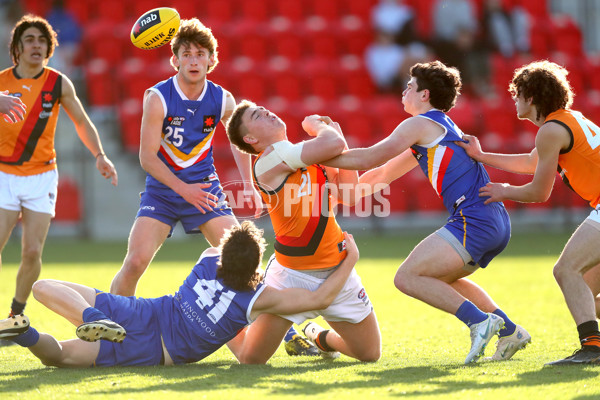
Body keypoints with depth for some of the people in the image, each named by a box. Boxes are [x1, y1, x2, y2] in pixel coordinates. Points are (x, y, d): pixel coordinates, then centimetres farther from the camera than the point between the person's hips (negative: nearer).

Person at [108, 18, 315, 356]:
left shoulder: (222, 100, -7)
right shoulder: (158, 98, -16)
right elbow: (147, 156, -16)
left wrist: (249, 185, 5)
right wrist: (183, 190, -24)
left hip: (205, 188, 2)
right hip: (162, 189, -2)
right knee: (136, 261, -16)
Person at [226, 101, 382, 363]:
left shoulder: (311, 158, 11)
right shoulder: (270, 159, -15)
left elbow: (347, 192, 3)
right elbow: (333, 144, -24)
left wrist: (336, 134, 1)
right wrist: (315, 125, -3)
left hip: (337, 270, 7)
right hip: (293, 274, -7)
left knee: (370, 353, 8)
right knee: (251, 359, -9)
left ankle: (319, 337, 39)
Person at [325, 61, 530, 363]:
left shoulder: (421, 124, -1)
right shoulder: (443, 127, 28)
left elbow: (369, 159, -5)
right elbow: (383, 174, 32)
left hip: (475, 220, -10)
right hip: (497, 222, 10)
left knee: (407, 277, -11)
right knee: (441, 280, 29)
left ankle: (479, 320, -21)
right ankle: (509, 331, 21)